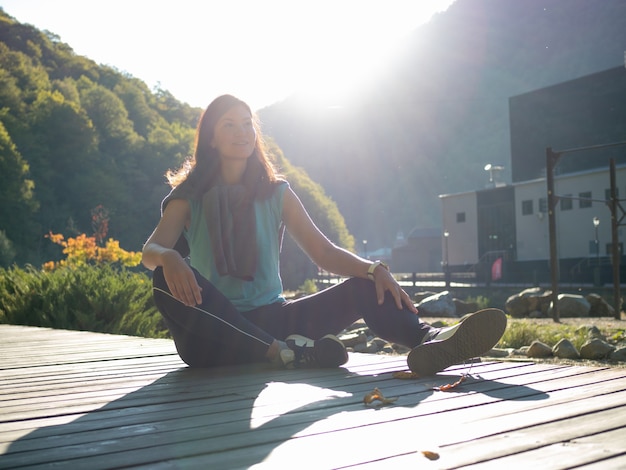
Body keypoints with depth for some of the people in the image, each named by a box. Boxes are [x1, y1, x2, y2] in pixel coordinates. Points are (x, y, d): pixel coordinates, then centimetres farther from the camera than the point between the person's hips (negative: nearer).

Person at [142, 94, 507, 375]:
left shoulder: (276, 193, 11)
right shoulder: (189, 197, 4)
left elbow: (324, 252, 2)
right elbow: (151, 250, -12)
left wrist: (373, 269, -18)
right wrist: (168, 259, -38)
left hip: (271, 318, 2)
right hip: (216, 331, -2)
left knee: (364, 287, -18)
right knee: (169, 280, -34)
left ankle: (430, 340, -48)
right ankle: (286, 353, -41)